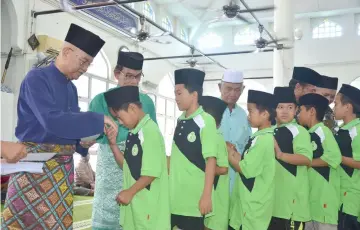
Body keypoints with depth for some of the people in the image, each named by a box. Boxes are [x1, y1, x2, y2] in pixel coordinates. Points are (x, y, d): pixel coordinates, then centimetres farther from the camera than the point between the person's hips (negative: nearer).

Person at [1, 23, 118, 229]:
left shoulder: (72, 89, 13)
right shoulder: (37, 78, -11)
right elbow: (51, 120, -24)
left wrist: (82, 142, -2)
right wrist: (98, 120, -22)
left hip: (64, 166, 7)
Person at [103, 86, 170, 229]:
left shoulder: (150, 131, -17)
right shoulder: (133, 133, 10)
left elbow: (152, 172, -20)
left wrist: (130, 192, -13)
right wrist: (113, 144, 4)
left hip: (148, 203, -8)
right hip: (134, 201, 9)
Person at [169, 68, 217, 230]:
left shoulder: (206, 121, -11)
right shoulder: (180, 121, 8)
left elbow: (211, 160, -14)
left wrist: (206, 195, -16)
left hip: (194, 196, -6)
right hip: (175, 195, 6)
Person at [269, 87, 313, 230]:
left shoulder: (299, 131, -9)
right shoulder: (271, 131, 14)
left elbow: (307, 158, -23)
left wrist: (281, 155, -33)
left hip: (291, 194, -7)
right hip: (273, 191, 7)